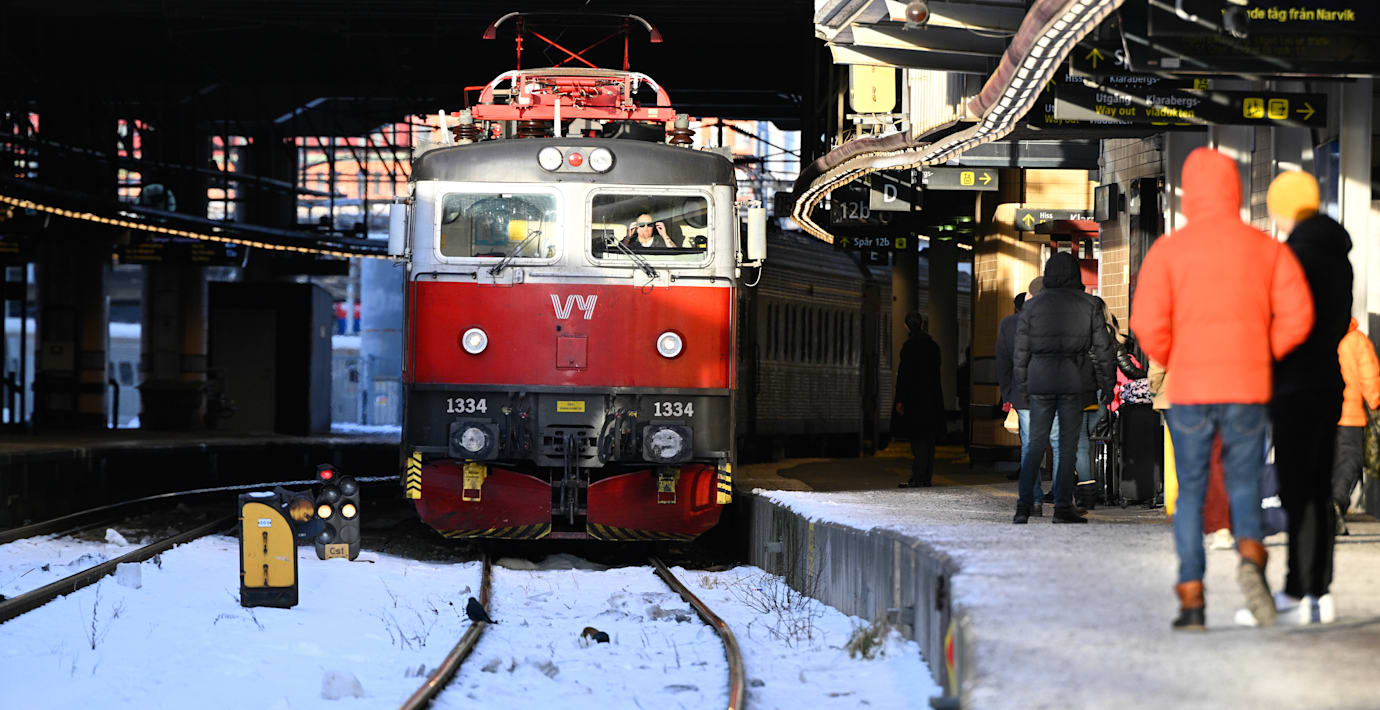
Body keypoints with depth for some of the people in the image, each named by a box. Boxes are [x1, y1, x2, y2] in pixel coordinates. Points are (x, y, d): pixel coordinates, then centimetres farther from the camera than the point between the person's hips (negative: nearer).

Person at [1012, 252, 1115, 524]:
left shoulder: (1032, 307, 3)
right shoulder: (1089, 306, 2)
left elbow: (1021, 351, 4)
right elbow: (1102, 348, 2)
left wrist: (1023, 387, 12)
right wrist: (1106, 384, 10)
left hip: (1040, 381, 1)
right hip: (1074, 382, -1)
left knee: (1036, 445, 7)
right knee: (1068, 446, 4)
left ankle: (1024, 505, -4)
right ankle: (1063, 507, 1)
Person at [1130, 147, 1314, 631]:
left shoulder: (1167, 250, -1)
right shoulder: (1267, 248, 4)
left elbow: (1147, 323, -11)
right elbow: (1297, 314, -5)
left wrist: (1170, 362, 8)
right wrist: (1264, 355, 11)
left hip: (1188, 389, -1)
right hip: (1247, 389, 1)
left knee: (1191, 492, 11)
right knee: (1244, 485, 14)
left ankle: (1191, 601, 4)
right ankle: (1250, 556, -17)